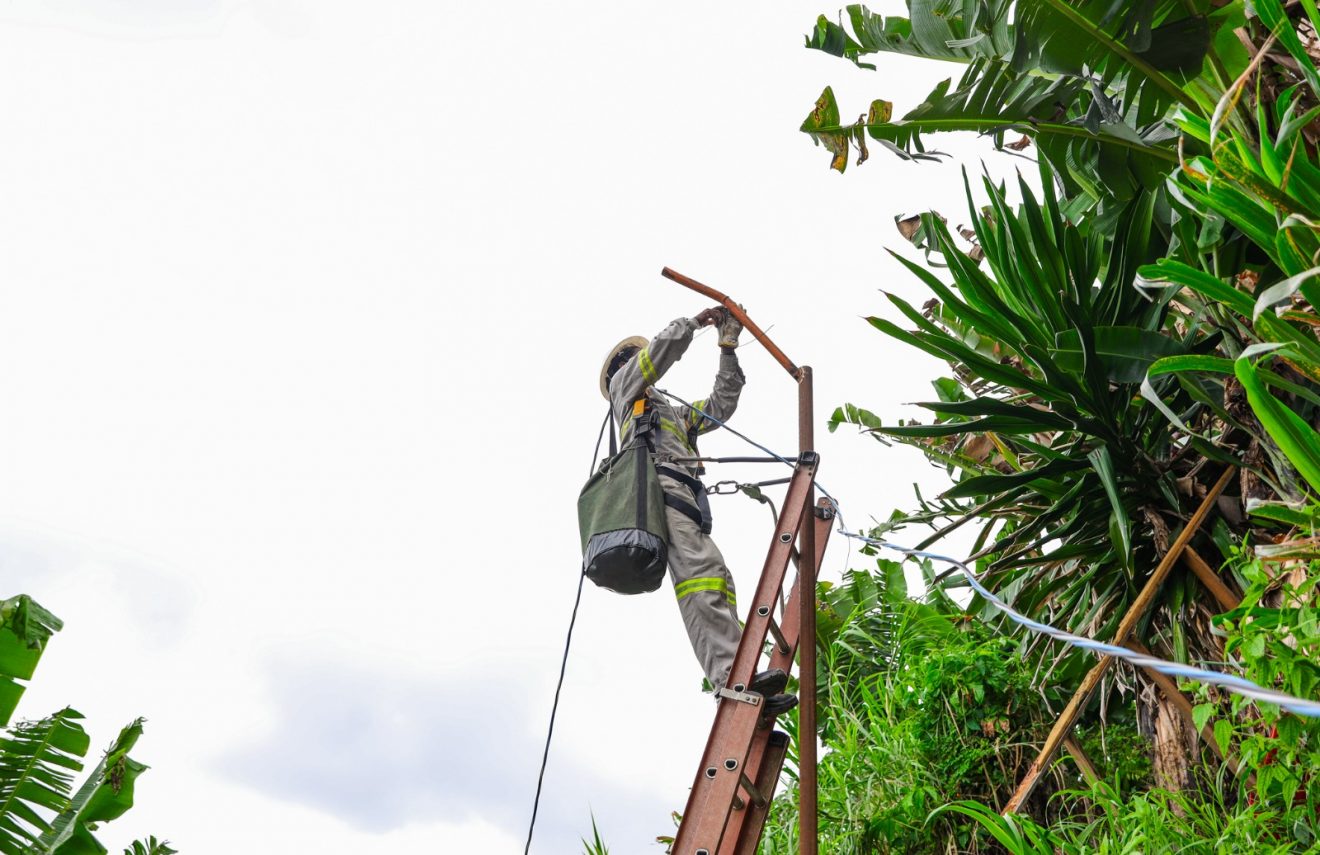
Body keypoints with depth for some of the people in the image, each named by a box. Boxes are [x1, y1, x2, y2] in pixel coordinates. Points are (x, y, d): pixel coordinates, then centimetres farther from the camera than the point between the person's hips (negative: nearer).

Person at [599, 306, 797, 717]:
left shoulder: (674, 413, 44)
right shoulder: (624, 383, 26)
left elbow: (721, 405, 37)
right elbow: (663, 347, 13)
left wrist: (728, 348, 34)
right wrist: (693, 322, 30)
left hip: (687, 498, 9)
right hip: (657, 482, -8)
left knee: (715, 582, -10)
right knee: (701, 569, -28)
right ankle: (732, 678, -44)